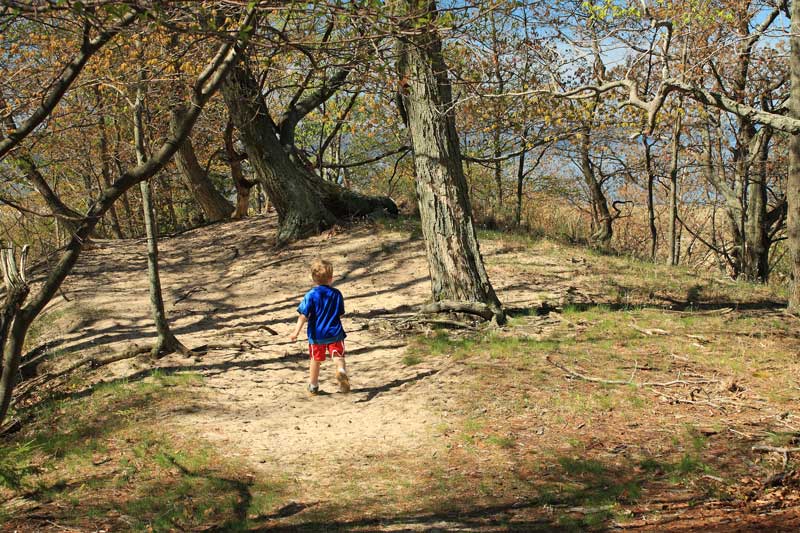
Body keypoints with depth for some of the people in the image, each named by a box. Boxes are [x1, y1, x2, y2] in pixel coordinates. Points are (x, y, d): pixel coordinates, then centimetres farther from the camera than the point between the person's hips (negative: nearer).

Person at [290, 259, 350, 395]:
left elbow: (304, 315, -14)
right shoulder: (336, 294, -2)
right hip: (335, 333, 0)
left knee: (315, 359, 13)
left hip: (316, 335, 0)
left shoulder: (311, 295, -11)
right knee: (338, 355, 7)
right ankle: (341, 369, -26)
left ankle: (313, 386, 25)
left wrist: (297, 331, -10)